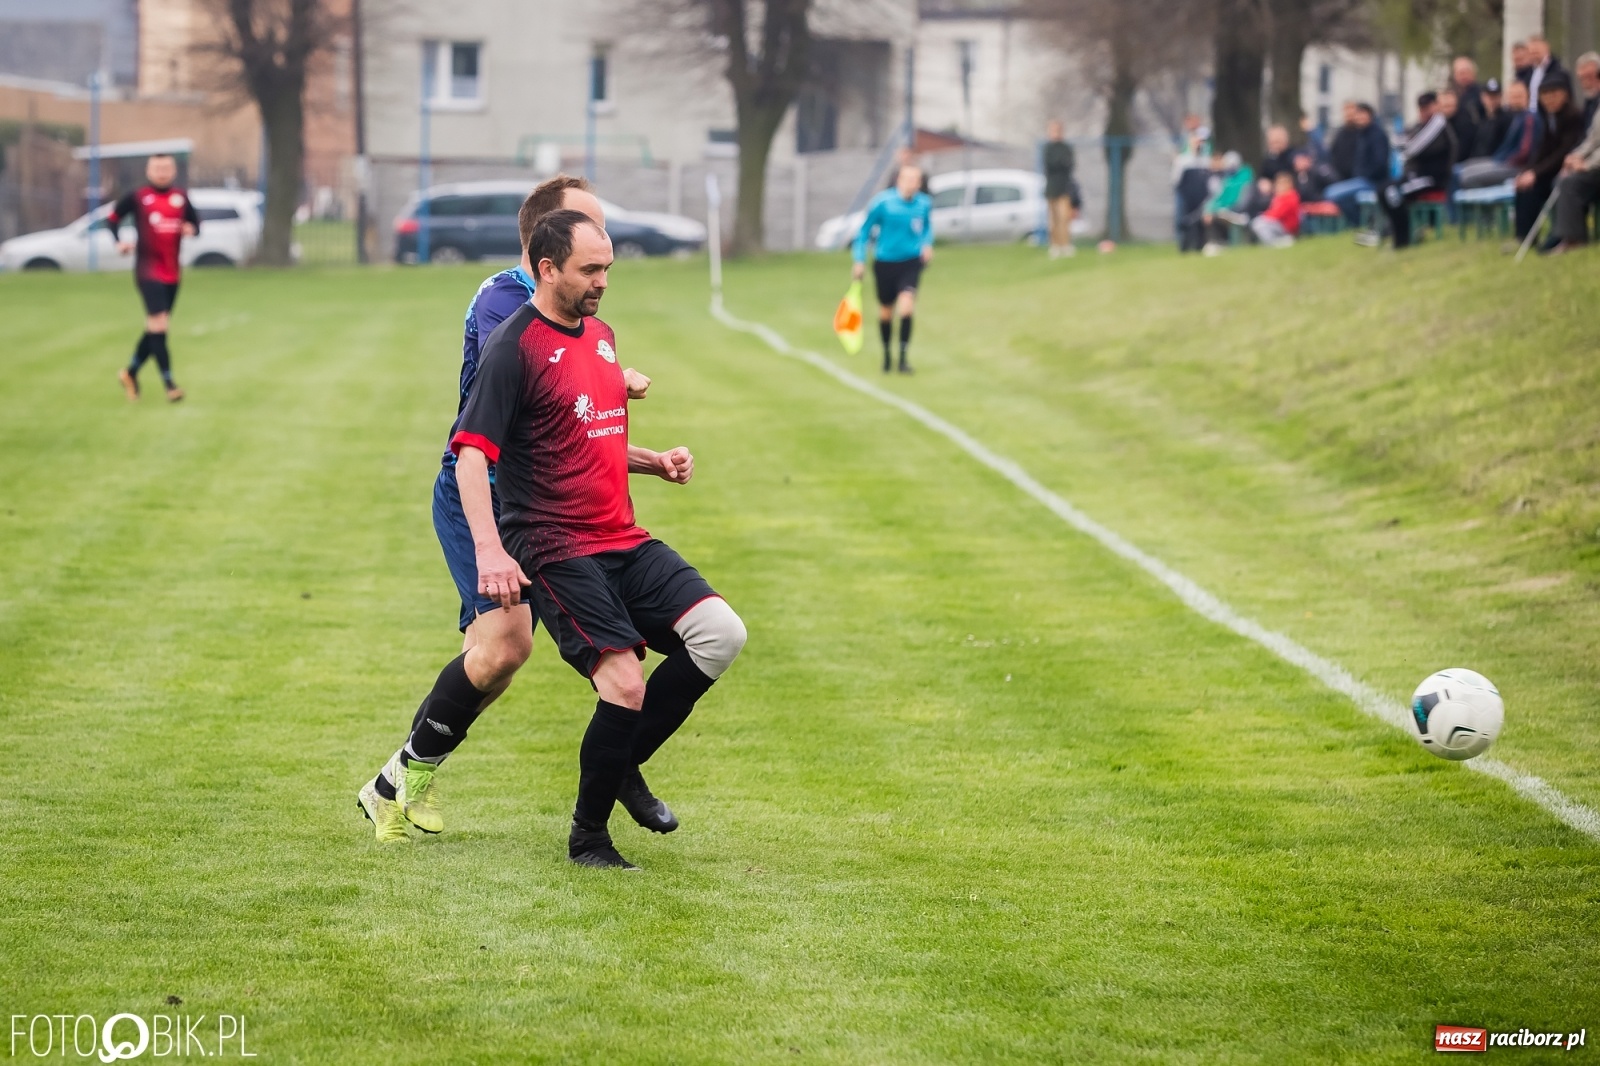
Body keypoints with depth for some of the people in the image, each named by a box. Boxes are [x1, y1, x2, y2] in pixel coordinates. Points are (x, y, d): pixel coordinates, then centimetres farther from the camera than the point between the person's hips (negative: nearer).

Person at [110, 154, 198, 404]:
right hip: (148, 270, -5)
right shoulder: (136, 197, -2)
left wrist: (191, 229, -8)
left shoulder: (181, 197, 8)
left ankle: (131, 372, 33)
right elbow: (113, 218, 8)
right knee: (159, 325, -15)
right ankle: (169, 384, -15)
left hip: (173, 272, 5)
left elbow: (195, 222, 15)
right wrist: (119, 241, -9)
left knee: (155, 328, 13)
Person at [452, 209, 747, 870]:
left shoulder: (601, 336, 16)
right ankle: (588, 836, 2)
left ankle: (624, 763, 8)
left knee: (721, 633, -10)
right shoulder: (515, 347, -10)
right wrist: (489, 549, -26)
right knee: (625, 685, -18)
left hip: (625, 542, 8)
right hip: (557, 553, -8)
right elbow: (471, 450, -16)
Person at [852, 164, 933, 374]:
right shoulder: (883, 202, -13)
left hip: (911, 263, 0)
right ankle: (887, 355, 36)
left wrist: (927, 244, -2)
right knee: (886, 311, 11)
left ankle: (903, 357, -14)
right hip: (885, 262, 0)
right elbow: (864, 230, -3)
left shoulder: (924, 204, -5)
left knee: (907, 304, -22)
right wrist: (859, 260, -5)